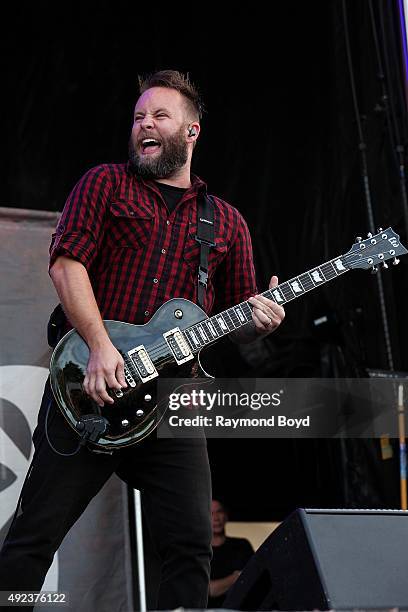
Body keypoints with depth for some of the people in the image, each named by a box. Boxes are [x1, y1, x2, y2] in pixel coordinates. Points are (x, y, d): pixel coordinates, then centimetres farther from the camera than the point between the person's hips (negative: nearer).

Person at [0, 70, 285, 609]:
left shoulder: (227, 222, 18)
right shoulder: (106, 183, 10)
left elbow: (235, 327, 19)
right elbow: (66, 260, -5)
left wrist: (258, 321, -6)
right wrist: (100, 345, -18)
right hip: (87, 388, -2)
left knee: (191, 545, -4)